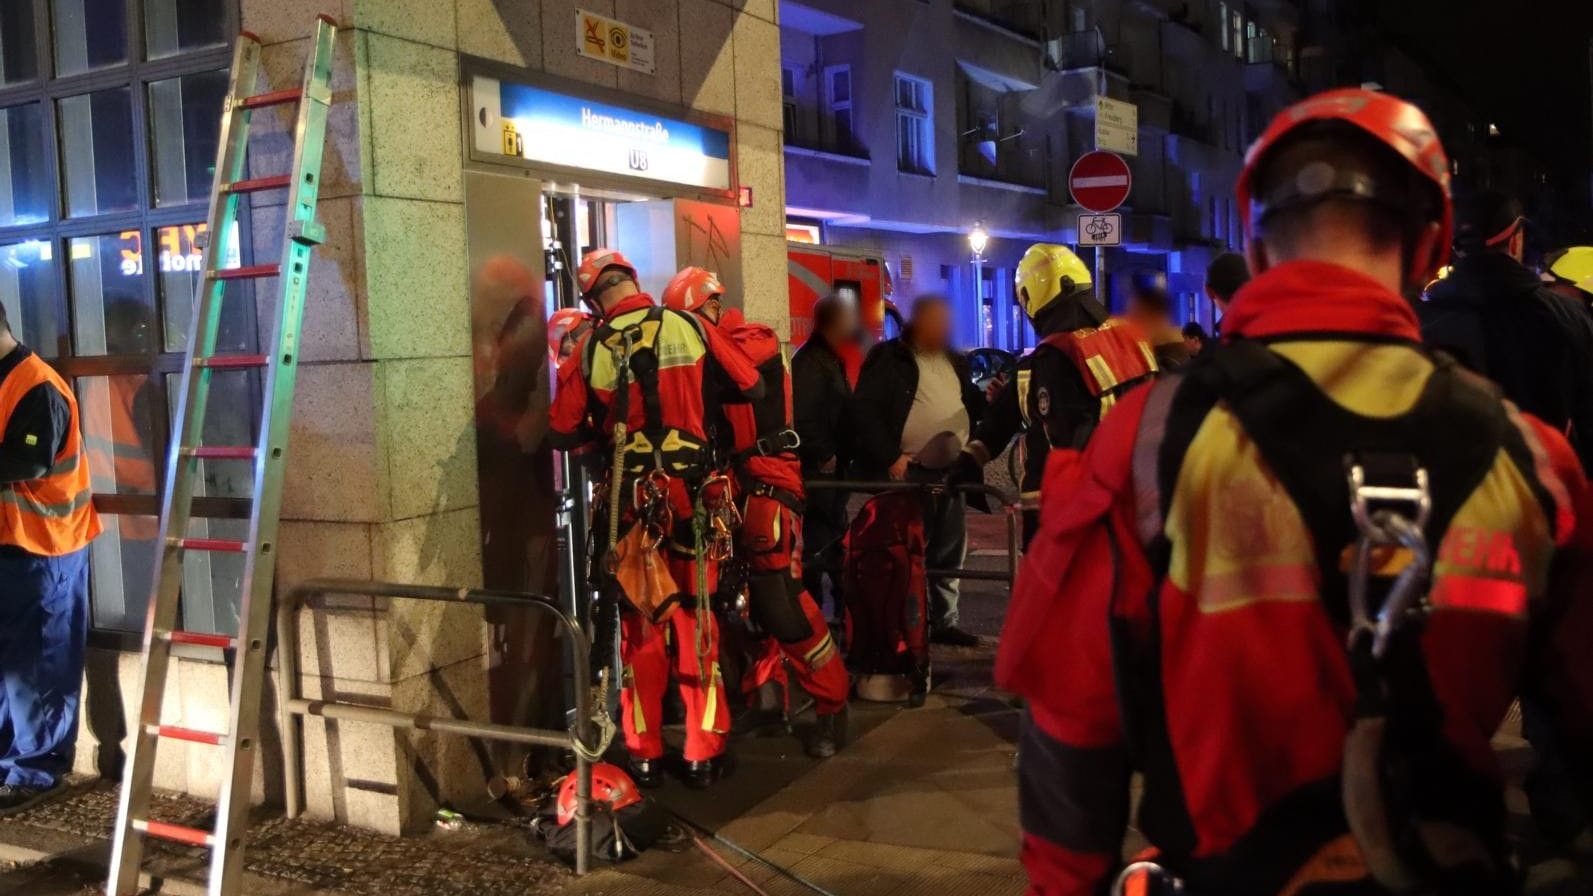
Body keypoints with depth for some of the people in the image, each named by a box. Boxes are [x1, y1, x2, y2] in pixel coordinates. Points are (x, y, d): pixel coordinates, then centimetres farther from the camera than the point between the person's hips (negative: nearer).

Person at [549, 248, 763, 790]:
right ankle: (704, 754, 14)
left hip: (632, 501, 0)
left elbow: (564, 433, -2)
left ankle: (645, 755, 18)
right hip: (691, 496, 0)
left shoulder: (591, 350, -5)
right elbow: (752, 387, 4)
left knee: (641, 625, 11)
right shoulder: (690, 328, -3)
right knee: (695, 624, 9)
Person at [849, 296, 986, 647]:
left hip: (950, 472, 7)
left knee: (949, 552, 13)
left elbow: (971, 405, 24)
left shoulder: (954, 361, 16)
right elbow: (864, 410, -13)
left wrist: (988, 399, 0)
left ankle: (943, 621, 25)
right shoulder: (890, 360, -6)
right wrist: (890, 456, -19)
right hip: (908, 473, -7)